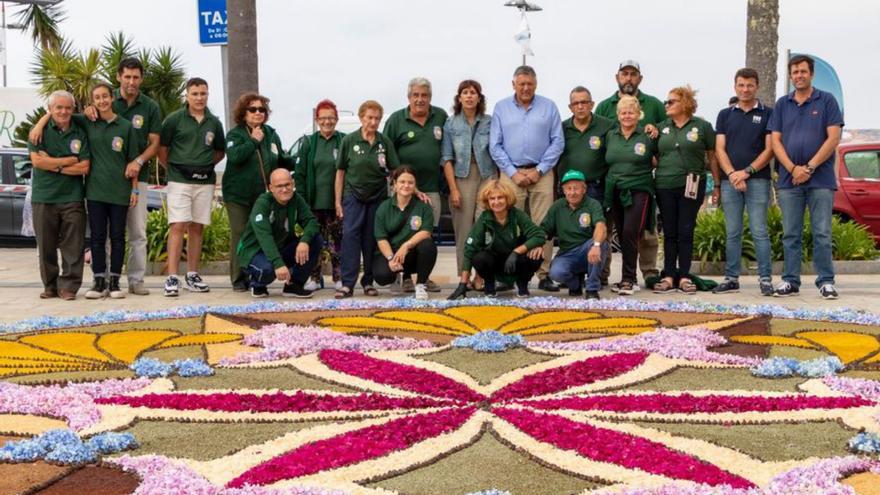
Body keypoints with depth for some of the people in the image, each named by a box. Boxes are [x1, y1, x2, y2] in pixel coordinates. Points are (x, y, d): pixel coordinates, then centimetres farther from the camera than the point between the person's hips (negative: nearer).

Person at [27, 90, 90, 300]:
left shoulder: (80, 133, 8)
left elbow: (84, 167, -1)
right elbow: (37, 160, -9)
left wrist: (54, 165, -7)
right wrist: (69, 160, -7)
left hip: (73, 198, 0)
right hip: (44, 198, 0)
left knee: (73, 246, -3)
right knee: (46, 246, 5)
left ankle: (68, 286, 4)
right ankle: (50, 285, 15)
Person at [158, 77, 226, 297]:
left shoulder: (214, 123, 9)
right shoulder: (175, 119, -1)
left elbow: (220, 151, 21)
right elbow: (161, 148, 3)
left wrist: (205, 165, 11)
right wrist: (172, 169, 4)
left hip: (205, 181, 4)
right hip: (180, 180, -4)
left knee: (197, 228, 8)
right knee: (178, 227, -10)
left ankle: (192, 275, 16)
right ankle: (172, 277, -11)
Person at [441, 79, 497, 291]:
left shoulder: (490, 122, 6)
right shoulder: (451, 124, 5)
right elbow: (447, 159, 3)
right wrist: (453, 189, -5)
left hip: (487, 176, 0)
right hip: (462, 177, 0)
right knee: (464, 230, 0)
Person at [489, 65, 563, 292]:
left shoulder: (548, 107, 8)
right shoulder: (501, 108, 10)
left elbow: (557, 142, 4)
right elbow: (495, 145, 6)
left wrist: (539, 170, -5)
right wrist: (513, 173, -3)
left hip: (541, 173, 0)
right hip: (511, 173, 0)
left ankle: (544, 275, 0)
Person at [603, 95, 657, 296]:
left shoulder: (647, 136, 0)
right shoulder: (610, 136, 11)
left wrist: (648, 166, 0)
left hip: (638, 191, -4)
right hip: (615, 191, 4)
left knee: (630, 233, -16)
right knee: (622, 236, 7)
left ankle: (628, 279, -9)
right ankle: (629, 278, 17)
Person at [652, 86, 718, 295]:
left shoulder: (702, 126, 3)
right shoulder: (661, 127, 13)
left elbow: (712, 156, 4)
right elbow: (652, 155, 20)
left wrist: (717, 185, 3)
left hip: (691, 186, -3)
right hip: (665, 186, 3)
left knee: (685, 232, -1)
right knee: (669, 233, 6)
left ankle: (684, 277, 5)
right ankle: (668, 276, 9)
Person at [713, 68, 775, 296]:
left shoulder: (767, 114, 5)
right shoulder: (725, 114, 12)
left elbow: (769, 149, -1)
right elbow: (720, 149, 5)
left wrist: (747, 171, -12)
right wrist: (732, 174, -10)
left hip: (757, 180, -2)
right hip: (730, 180, 2)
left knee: (759, 232, -5)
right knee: (733, 233, 6)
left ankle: (765, 279, -1)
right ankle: (731, 278, 11)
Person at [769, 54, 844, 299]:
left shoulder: (826, 101, 3)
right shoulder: (782, 104, 12)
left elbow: (833, 138, -5)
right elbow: (775, 141, 6)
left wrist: (809, 168, -11)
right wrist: (793, 168, -8)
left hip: (820, 179, -3)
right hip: (789, 179, 3)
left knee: (822, 234, -2)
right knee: (790, 234, 5)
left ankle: (826, 281, 4)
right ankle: (790, 281, 11)